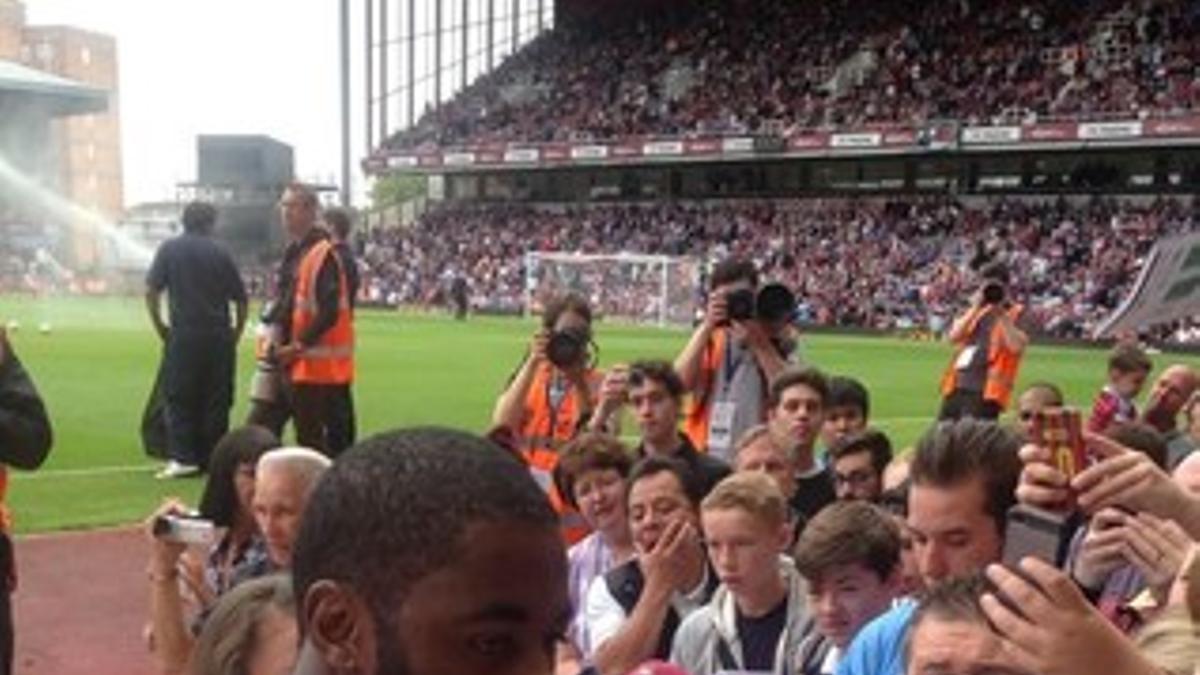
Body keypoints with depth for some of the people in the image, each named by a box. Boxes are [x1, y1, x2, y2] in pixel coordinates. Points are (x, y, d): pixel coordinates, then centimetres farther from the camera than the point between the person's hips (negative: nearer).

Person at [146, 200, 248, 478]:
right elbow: (240, 299, 4)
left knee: (179, 398, 4)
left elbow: (151, 291, -1)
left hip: (183, 336, -1)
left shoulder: (169, 249, 4)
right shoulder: (221, 253, 5)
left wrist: (160, 327, 8)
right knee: (216, 400, 8)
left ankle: (183, 457, -4)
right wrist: (236, 332, 15)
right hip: (219, 337, 1)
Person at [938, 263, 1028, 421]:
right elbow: (954, 336, 3)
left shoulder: (1017, 314, -1)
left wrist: (1002, 313, -17)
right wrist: (975, 309, -5)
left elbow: (1016, 346, -18)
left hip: (986, 392, -7)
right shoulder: (978, 311, 18)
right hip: (958, 387, 7)